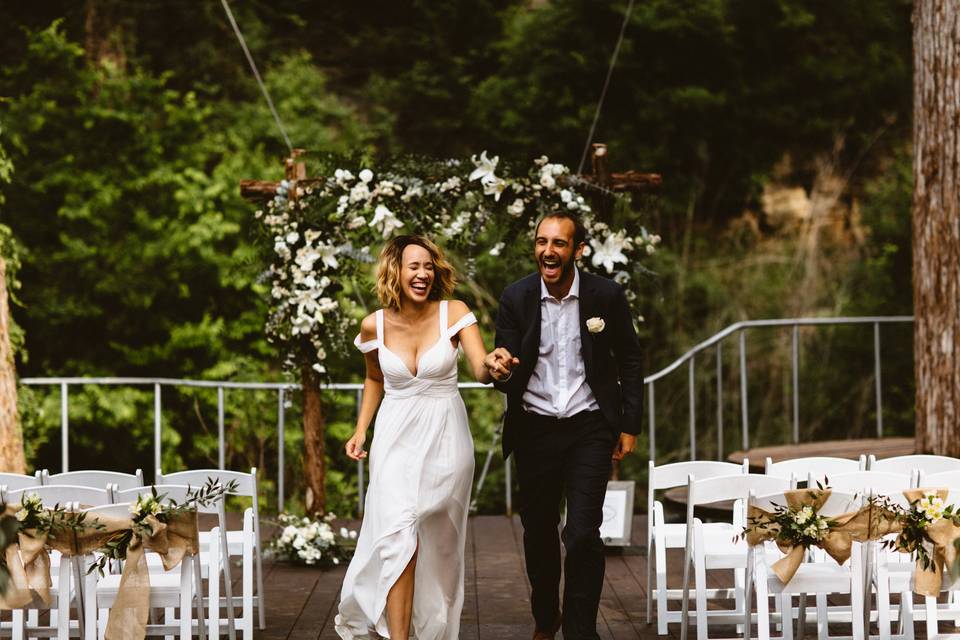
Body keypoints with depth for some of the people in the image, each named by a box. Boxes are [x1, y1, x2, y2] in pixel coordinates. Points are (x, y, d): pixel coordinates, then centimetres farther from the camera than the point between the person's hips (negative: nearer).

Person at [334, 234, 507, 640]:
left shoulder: (452, 313, -8)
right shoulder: (375, 325, -3)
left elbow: (481, 369, -18)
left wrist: (491, 366, -41)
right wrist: (361, 430, 8)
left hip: (445, 438, 0)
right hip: (396, 437, 0)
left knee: (438, 544, 8)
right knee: (399, 535, -15)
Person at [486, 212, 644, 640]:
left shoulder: (607, 295, -8)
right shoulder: (516, 298, -6)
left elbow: (630, 360, 4)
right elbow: (507, 373, -3)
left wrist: (630, 425, 2)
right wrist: (502, 370, -28)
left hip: (589, 429, -2)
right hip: (534, 431, 2)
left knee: (583, 536, -10)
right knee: (538, 532, 15)